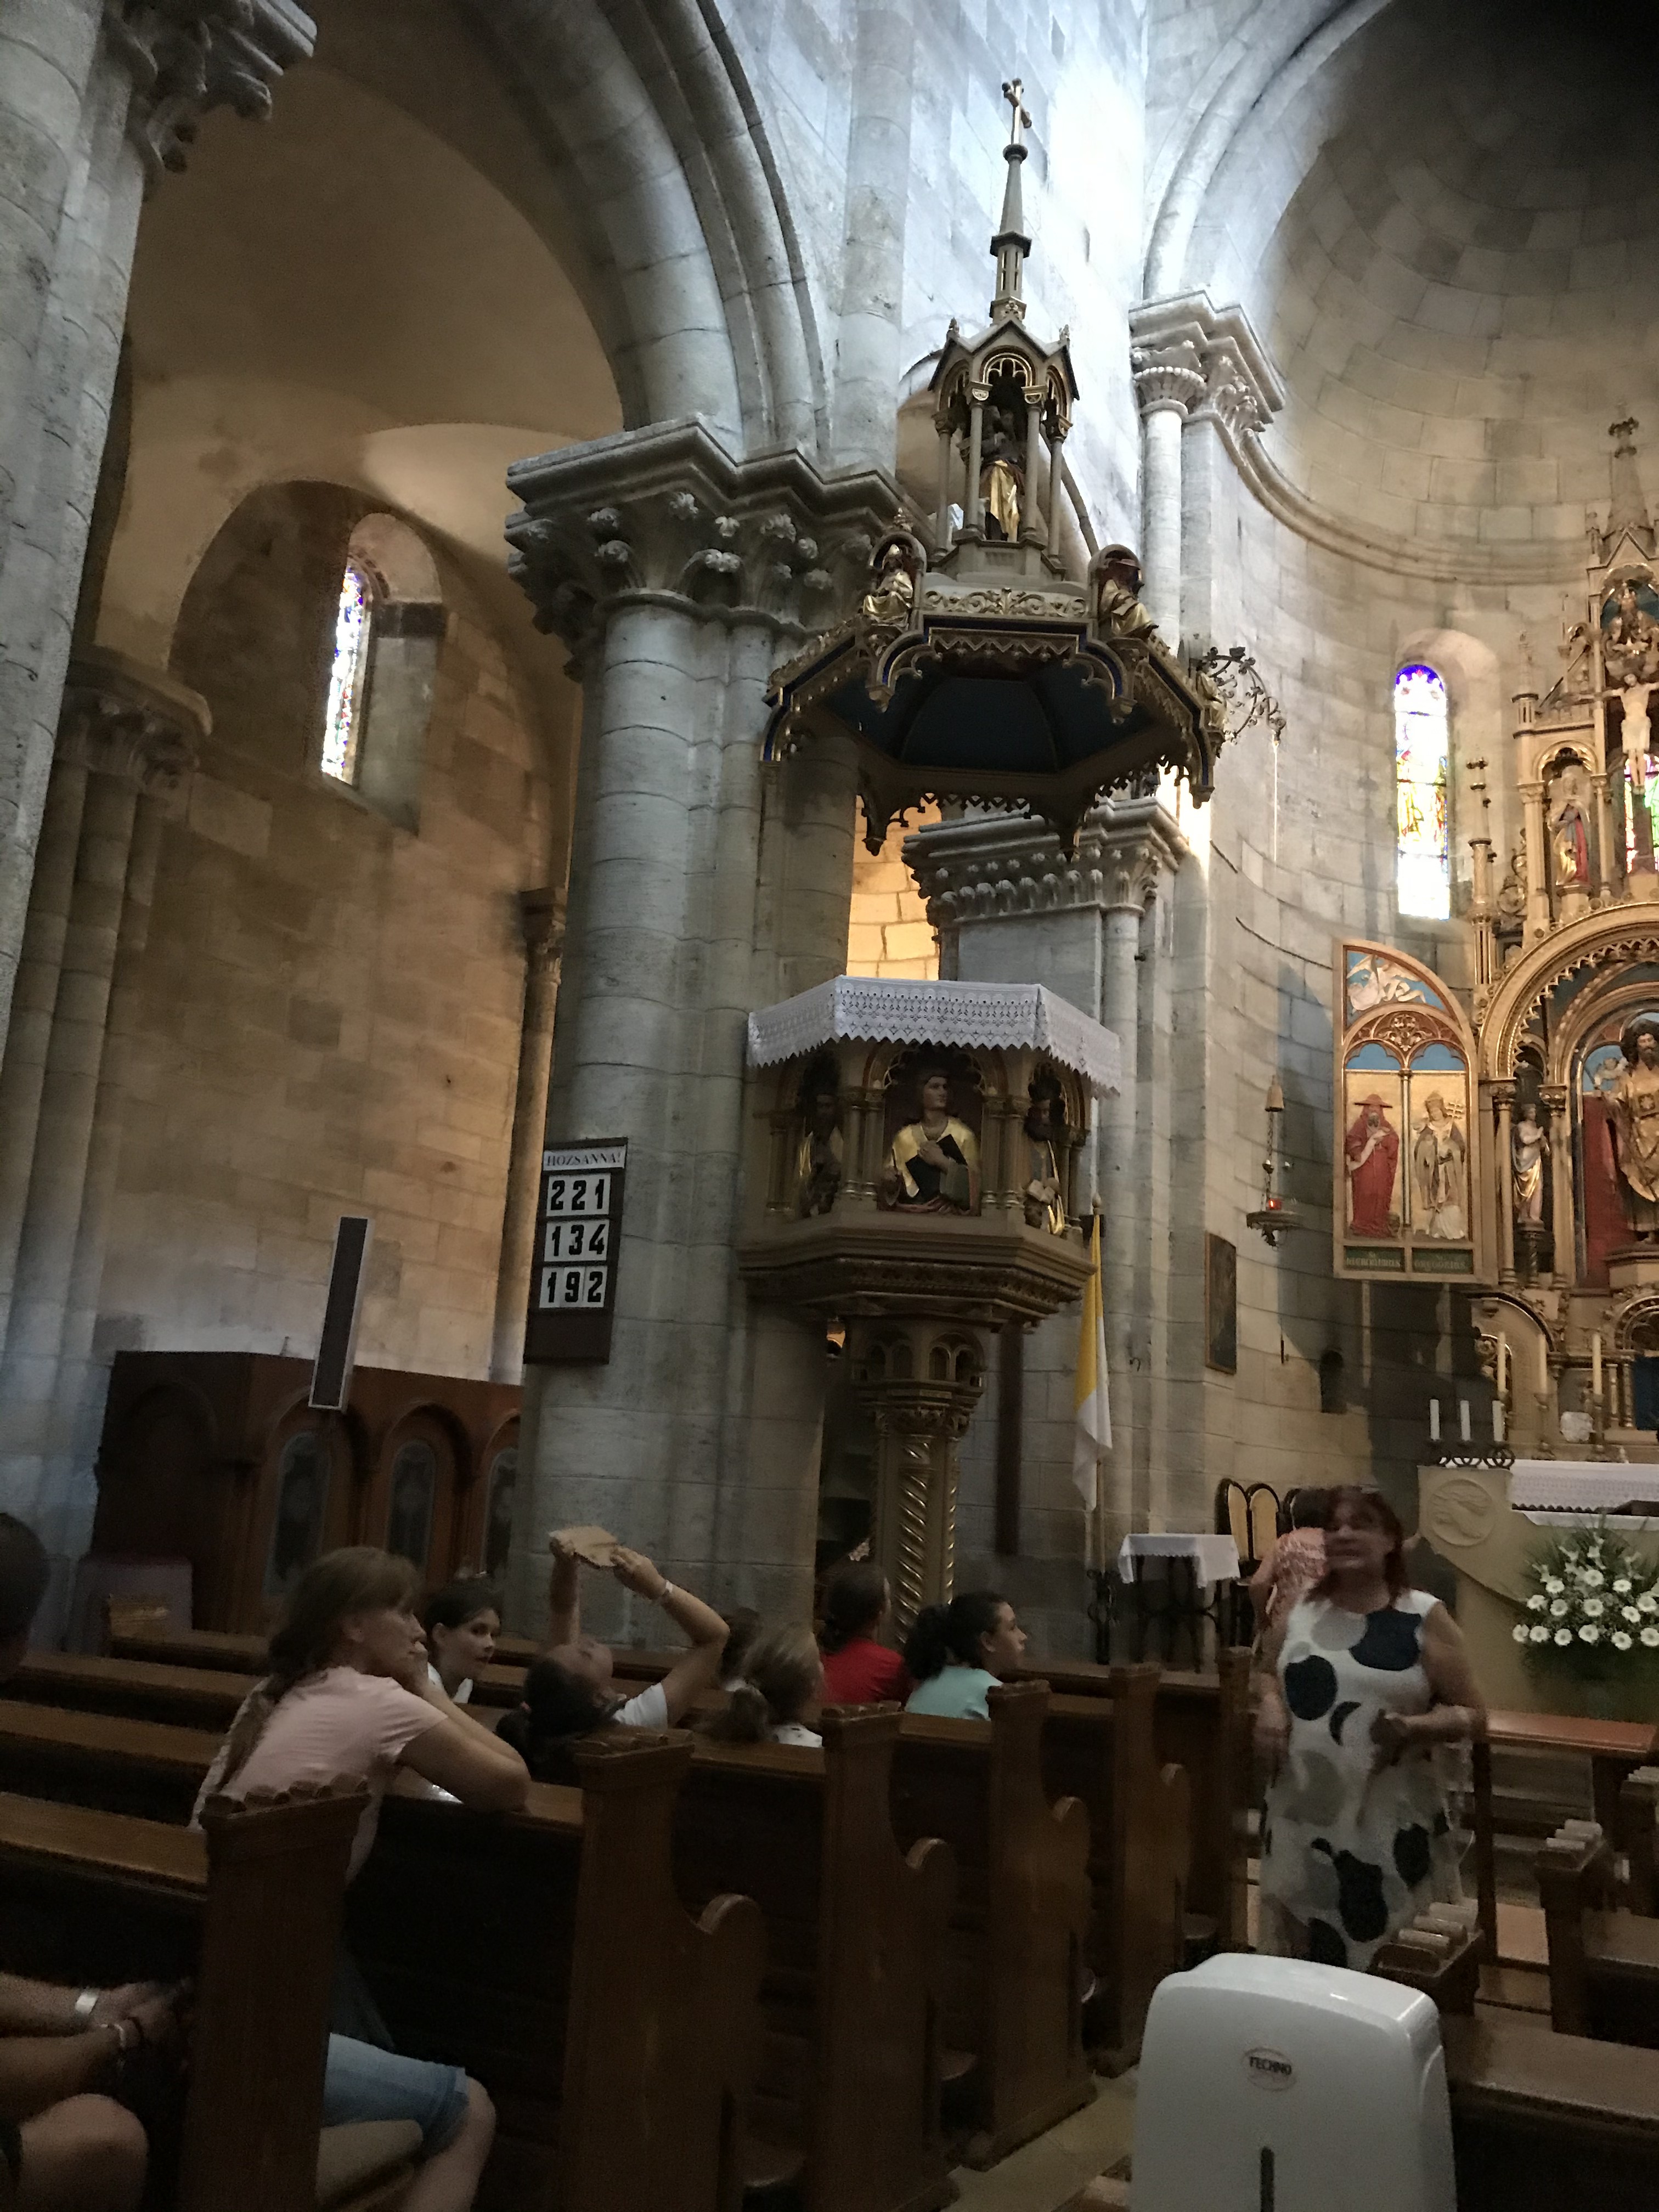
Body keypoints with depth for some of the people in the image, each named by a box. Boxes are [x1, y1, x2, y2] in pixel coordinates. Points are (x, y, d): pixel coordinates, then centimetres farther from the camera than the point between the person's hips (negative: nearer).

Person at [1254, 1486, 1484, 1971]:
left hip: (1388, 1823, -3)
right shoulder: (1301, 1610, 6)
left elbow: (1471, 1714, -1)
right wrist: (1270, 1705, 2)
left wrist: (1415, 1727, -19)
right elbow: (1269, 1672, 23)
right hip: (1303, 1816, 4)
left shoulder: (1424, 1617, -5)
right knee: (1304, 1958, 12)